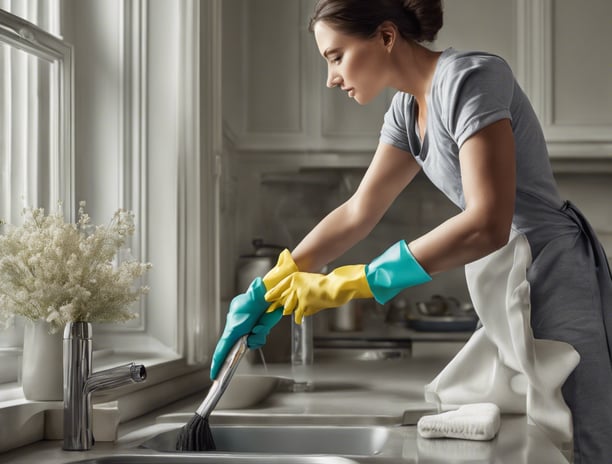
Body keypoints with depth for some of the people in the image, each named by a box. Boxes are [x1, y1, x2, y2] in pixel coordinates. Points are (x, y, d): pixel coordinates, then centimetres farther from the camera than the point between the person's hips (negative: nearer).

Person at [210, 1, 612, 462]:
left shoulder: (471, 78, -19)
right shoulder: (408, 110, 9)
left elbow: (488, 226, -28)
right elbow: (357, 213, 11)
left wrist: (351, 283, -26)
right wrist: (267, 290, 5)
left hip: (556, 280, -9)